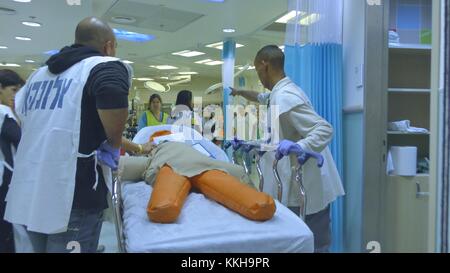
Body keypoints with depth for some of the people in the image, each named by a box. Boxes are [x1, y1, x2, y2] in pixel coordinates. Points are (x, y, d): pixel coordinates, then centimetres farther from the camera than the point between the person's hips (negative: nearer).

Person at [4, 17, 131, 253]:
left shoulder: (39, 73, 15)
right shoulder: (106, 66, -7)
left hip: (25, 194, 7)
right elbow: (113, 95, -31)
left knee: (42, 247, 22)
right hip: (72, 198, -7)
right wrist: (113, 145, -12)